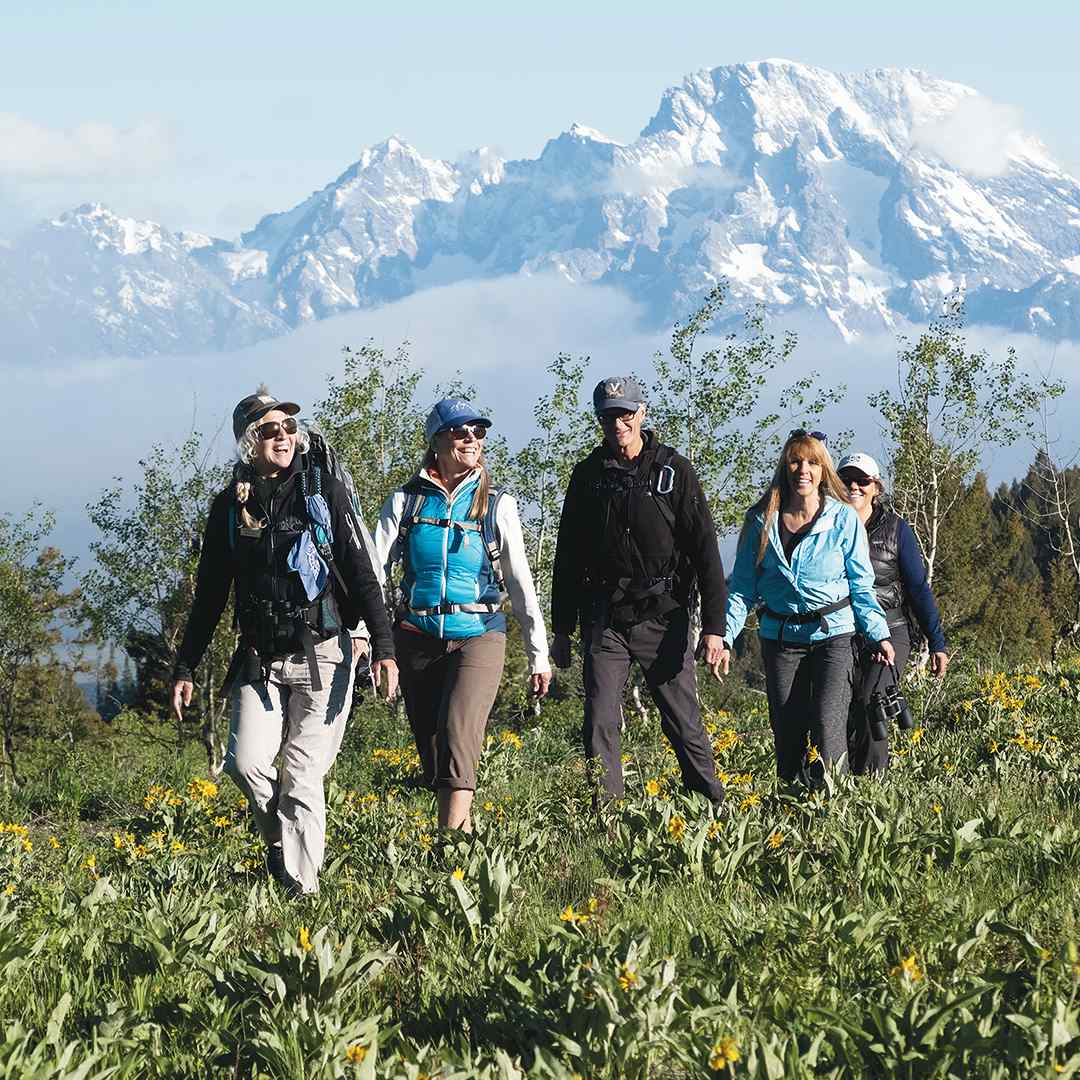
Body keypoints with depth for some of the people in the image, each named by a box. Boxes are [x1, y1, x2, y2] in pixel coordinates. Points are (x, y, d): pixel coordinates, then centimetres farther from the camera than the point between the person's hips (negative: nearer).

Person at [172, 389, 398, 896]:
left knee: (303, 774, -6)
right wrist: (184, 668, 13)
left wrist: (383, 646, -11)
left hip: (322, 657, -2)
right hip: (260, 660, 3)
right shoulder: (230, 506, 8)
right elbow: (209, 594, 15)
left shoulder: (324, 492, 1)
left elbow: (361, 574, -2)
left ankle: (300, 886, 0)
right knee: (247, 761, -15)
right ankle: (280, 841, 12)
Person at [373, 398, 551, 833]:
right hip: (418, 637, 3)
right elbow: (374, 566, 0)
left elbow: (520, 580, 7)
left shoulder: (497, 504, 5)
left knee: (458, 734, -22)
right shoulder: (406, 501, 6)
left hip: (478, 636, -2)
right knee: (431, 747, 5)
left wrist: (539, 652, 6)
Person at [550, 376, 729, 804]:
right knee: (600, 726, -4)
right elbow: (568, 556, 13)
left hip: (663, 619, -2)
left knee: (684, 724, 2)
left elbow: (705, 550, -4)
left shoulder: (674, 470, -2)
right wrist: (562, 630, 11)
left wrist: (714, 627, -11)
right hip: (605, 620, 2)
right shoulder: (588, 474, 7)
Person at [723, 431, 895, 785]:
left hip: (833, 635, -2)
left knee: (827, 727, -16)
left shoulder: (844, 520, -1)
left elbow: (861, 586, 4)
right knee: (787, 731, 4)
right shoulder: (762, 521, 3)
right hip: (781, 637, 2)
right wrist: (723, 635, -6)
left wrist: (878, 635, -5)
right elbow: (742, 587, 6)